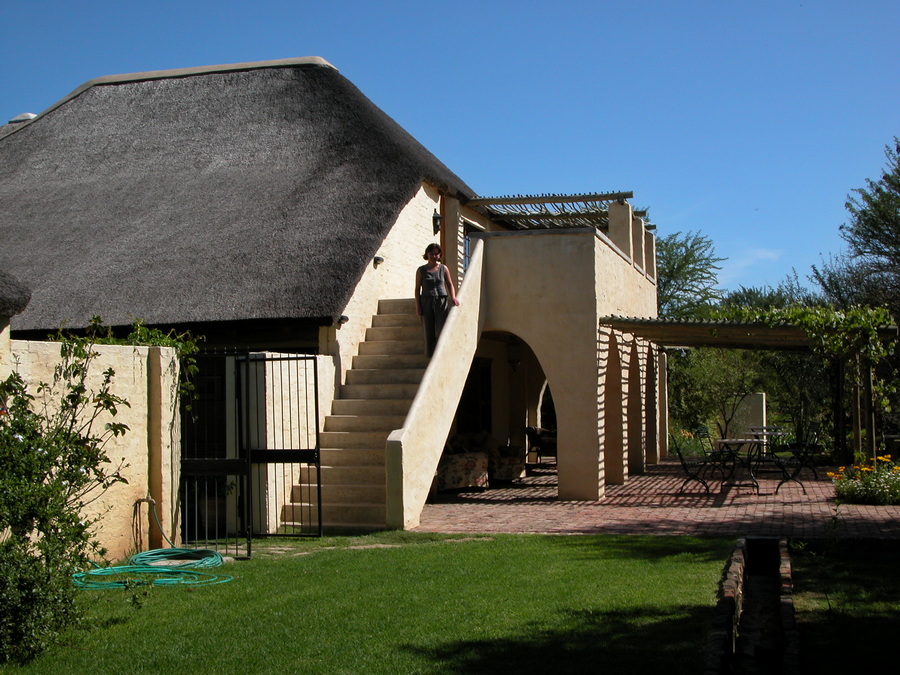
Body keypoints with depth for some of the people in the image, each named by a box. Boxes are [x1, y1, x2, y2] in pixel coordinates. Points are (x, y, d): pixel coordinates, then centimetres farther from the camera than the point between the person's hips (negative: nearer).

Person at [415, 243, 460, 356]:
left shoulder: (443, 268, 6)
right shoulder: (421, 270, 4)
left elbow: (450, 284, 8)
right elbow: (417, 289, 5)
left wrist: (453, 297, -10)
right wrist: (418, 306, -1)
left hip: (441, 302, 0)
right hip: (426, 302, 0)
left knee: (441, 330, -7)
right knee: (429, 331, 2)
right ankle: (430, 355, 8)